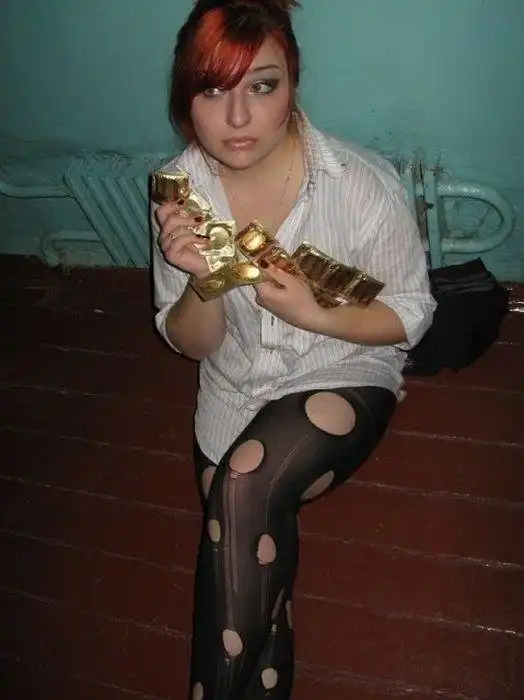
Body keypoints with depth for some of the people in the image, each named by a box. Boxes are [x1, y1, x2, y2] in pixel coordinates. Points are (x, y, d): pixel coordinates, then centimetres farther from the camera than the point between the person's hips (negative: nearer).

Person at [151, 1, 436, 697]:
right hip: (235, 391, 4)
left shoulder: (363, 185, -21)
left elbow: (410, 314, -8)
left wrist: (312, 313, -25)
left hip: (344, 378, -3)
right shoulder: (180, 190, -11)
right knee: (246, 546, -13)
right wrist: (201, 281, -25)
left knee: (242, 488, -25)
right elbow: (191, 344, -3)